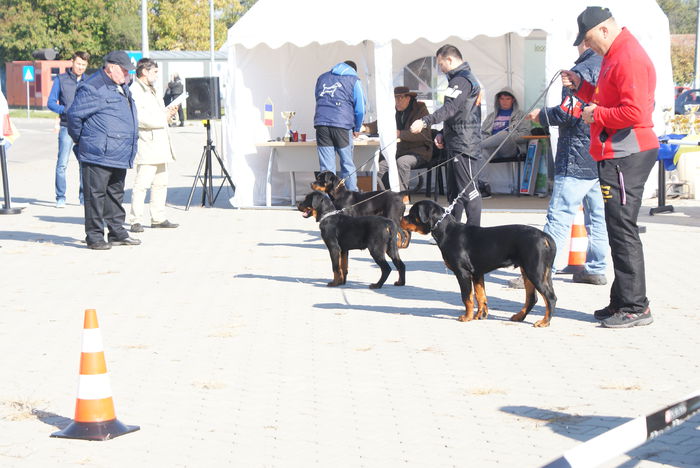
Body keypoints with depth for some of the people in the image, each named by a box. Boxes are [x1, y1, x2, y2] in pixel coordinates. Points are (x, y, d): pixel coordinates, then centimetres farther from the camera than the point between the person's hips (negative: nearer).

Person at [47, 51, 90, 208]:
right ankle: (60, 198, -1)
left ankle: (84, 197, 13)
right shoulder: (61, 79, 3)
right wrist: (66, 110, -15)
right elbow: (51, 103, 1)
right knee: (62, 164, -7)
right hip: (67, 127, -3)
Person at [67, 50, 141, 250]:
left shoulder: (122, 87, 18)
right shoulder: (93, 88, -13)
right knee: (95, 195, -4)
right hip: (98, 155, -9)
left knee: (116, 194, 15)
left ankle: (117, 232, 23)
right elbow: (74, 114, -14)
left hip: (119, 156, 9)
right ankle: (94, 236, 0)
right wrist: (81, 140, -4)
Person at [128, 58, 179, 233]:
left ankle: (158, 218, 18)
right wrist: (164, 117, -14)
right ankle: (136, 221, -10)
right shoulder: (135, 91, -11)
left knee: (160, 183, 12)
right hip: (146, 146, -10)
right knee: (141, 184, -11)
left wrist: (168, 112, 12)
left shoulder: (151, 91, 22)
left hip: (160, 145, 10)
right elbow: (140, 118, -21)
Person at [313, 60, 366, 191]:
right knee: (347, 165, 6)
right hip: (342, 125, -2)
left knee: (326, 167, 0)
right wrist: (356, 129, 22)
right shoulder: (354, 80, 11)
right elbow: (360, 109, 8)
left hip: (321, 123, 2)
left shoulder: (322, 78, 23)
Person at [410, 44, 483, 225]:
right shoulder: (467, 78, 21)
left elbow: (450, 108, -27)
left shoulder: (462, 80, -13)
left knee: (468, 189, -9)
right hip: (457, 145, 11)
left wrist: (425, 121, -34)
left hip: (464, 145, -11)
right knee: (454, 192, 14)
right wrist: (443, 134, 16)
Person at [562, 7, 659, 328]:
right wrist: (580, 86, 13)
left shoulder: (629, 58, -16)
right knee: (618, 229, 14)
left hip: (626, 156, -11)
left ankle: (635, 307, -6)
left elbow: (634, 112, -25)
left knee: (622, 229, -9)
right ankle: (622, 301, 21)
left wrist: (597, 115, -13)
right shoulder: (614, 56, 18)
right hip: (617, 154, 11)